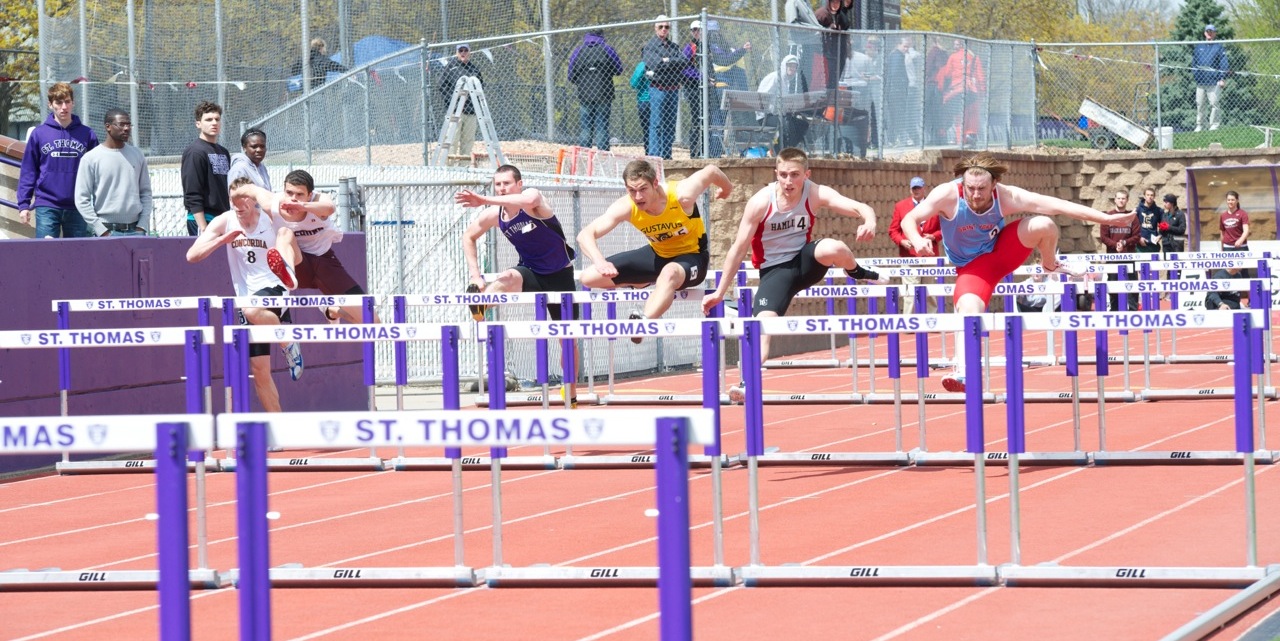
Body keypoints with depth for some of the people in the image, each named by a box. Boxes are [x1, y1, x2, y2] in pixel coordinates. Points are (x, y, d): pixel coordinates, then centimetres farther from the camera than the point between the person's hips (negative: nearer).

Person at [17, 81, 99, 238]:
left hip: (78, 208, 2)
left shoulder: (87, 135, 5)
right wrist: (23, 204, -2)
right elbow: (28, 172, 4)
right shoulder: (39, 134, 3)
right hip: (46, 206, -1)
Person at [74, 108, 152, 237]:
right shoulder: (91, 158, -1)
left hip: (135, 231, 4)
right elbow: (82, 199, -4)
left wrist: (143, 225, 3)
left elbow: (145, 192, 15)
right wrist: (101, 231, -9)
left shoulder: (137, 156, 12)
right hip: (107, 231, -3)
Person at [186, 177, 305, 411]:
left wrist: (288, 263, -22)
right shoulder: (225, 223, 0)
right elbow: (192, 255, -6)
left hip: (273, 289, -4)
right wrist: (223, 239, -18)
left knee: (253, 311, -40)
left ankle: (289, 344, -14)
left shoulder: (271, 220, -5)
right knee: (259, 369, 1)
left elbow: (296, 258, 1)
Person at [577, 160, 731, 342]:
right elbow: (585, 235, -25)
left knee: (669, 274, -43)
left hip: (692, 256, -5)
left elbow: (711, 171, -11)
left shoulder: (682, 195, -30)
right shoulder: (626, 207, -23)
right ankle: (645, 283, 22)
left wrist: (727, 189, 12)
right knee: (588, 278, -2)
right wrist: (600, 262, -46)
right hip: (657, 254, 5)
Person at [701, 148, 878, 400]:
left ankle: (856, 273, 2)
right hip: (774, 270, 0)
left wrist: (869, 222, -50)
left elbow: (860, 208, -24)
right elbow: (739, 248, -9)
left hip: (804, 260, 0)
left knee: (833, 248, -32)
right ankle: (749, 381, -27)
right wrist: (720, 293, -7)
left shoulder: (816, 194, -13)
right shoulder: (761, 202, -15)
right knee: (763, 321, -24)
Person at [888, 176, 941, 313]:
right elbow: (893, 230, 7)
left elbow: (943, 228, 10)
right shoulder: (900, 206, 8)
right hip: (909, 255, -1)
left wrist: (934, 236, -10)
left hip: (930, 255, 1)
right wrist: (902, 241, -11)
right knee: (911, 293, -9)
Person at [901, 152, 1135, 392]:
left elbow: (1059, 206, -25)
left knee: (1043, 225, -21)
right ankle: (962, 371, -30)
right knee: (968, 309, -30)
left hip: (1001, 250, 2)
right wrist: (917, 241, -49)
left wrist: (1106, 218, -27)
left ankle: (1050, 265, 10)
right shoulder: (947, 195, -28)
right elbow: (909, 220, -25)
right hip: (972, 266, -2)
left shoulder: (1007, 197, -25)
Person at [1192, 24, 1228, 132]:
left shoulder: (1219, 47, 3)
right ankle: (1199, 125, 12)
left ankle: (1214, 125, -2)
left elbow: (1223, 63, -2)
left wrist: (1223, 78, -10)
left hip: (1213, 81, -4)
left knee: (1213, 103, -8)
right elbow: (1194, 61, 18)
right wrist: (1194, 74, 6)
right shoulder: (1199, 46, 16)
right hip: (1200, 80, 4)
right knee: (1199, 104, 5)